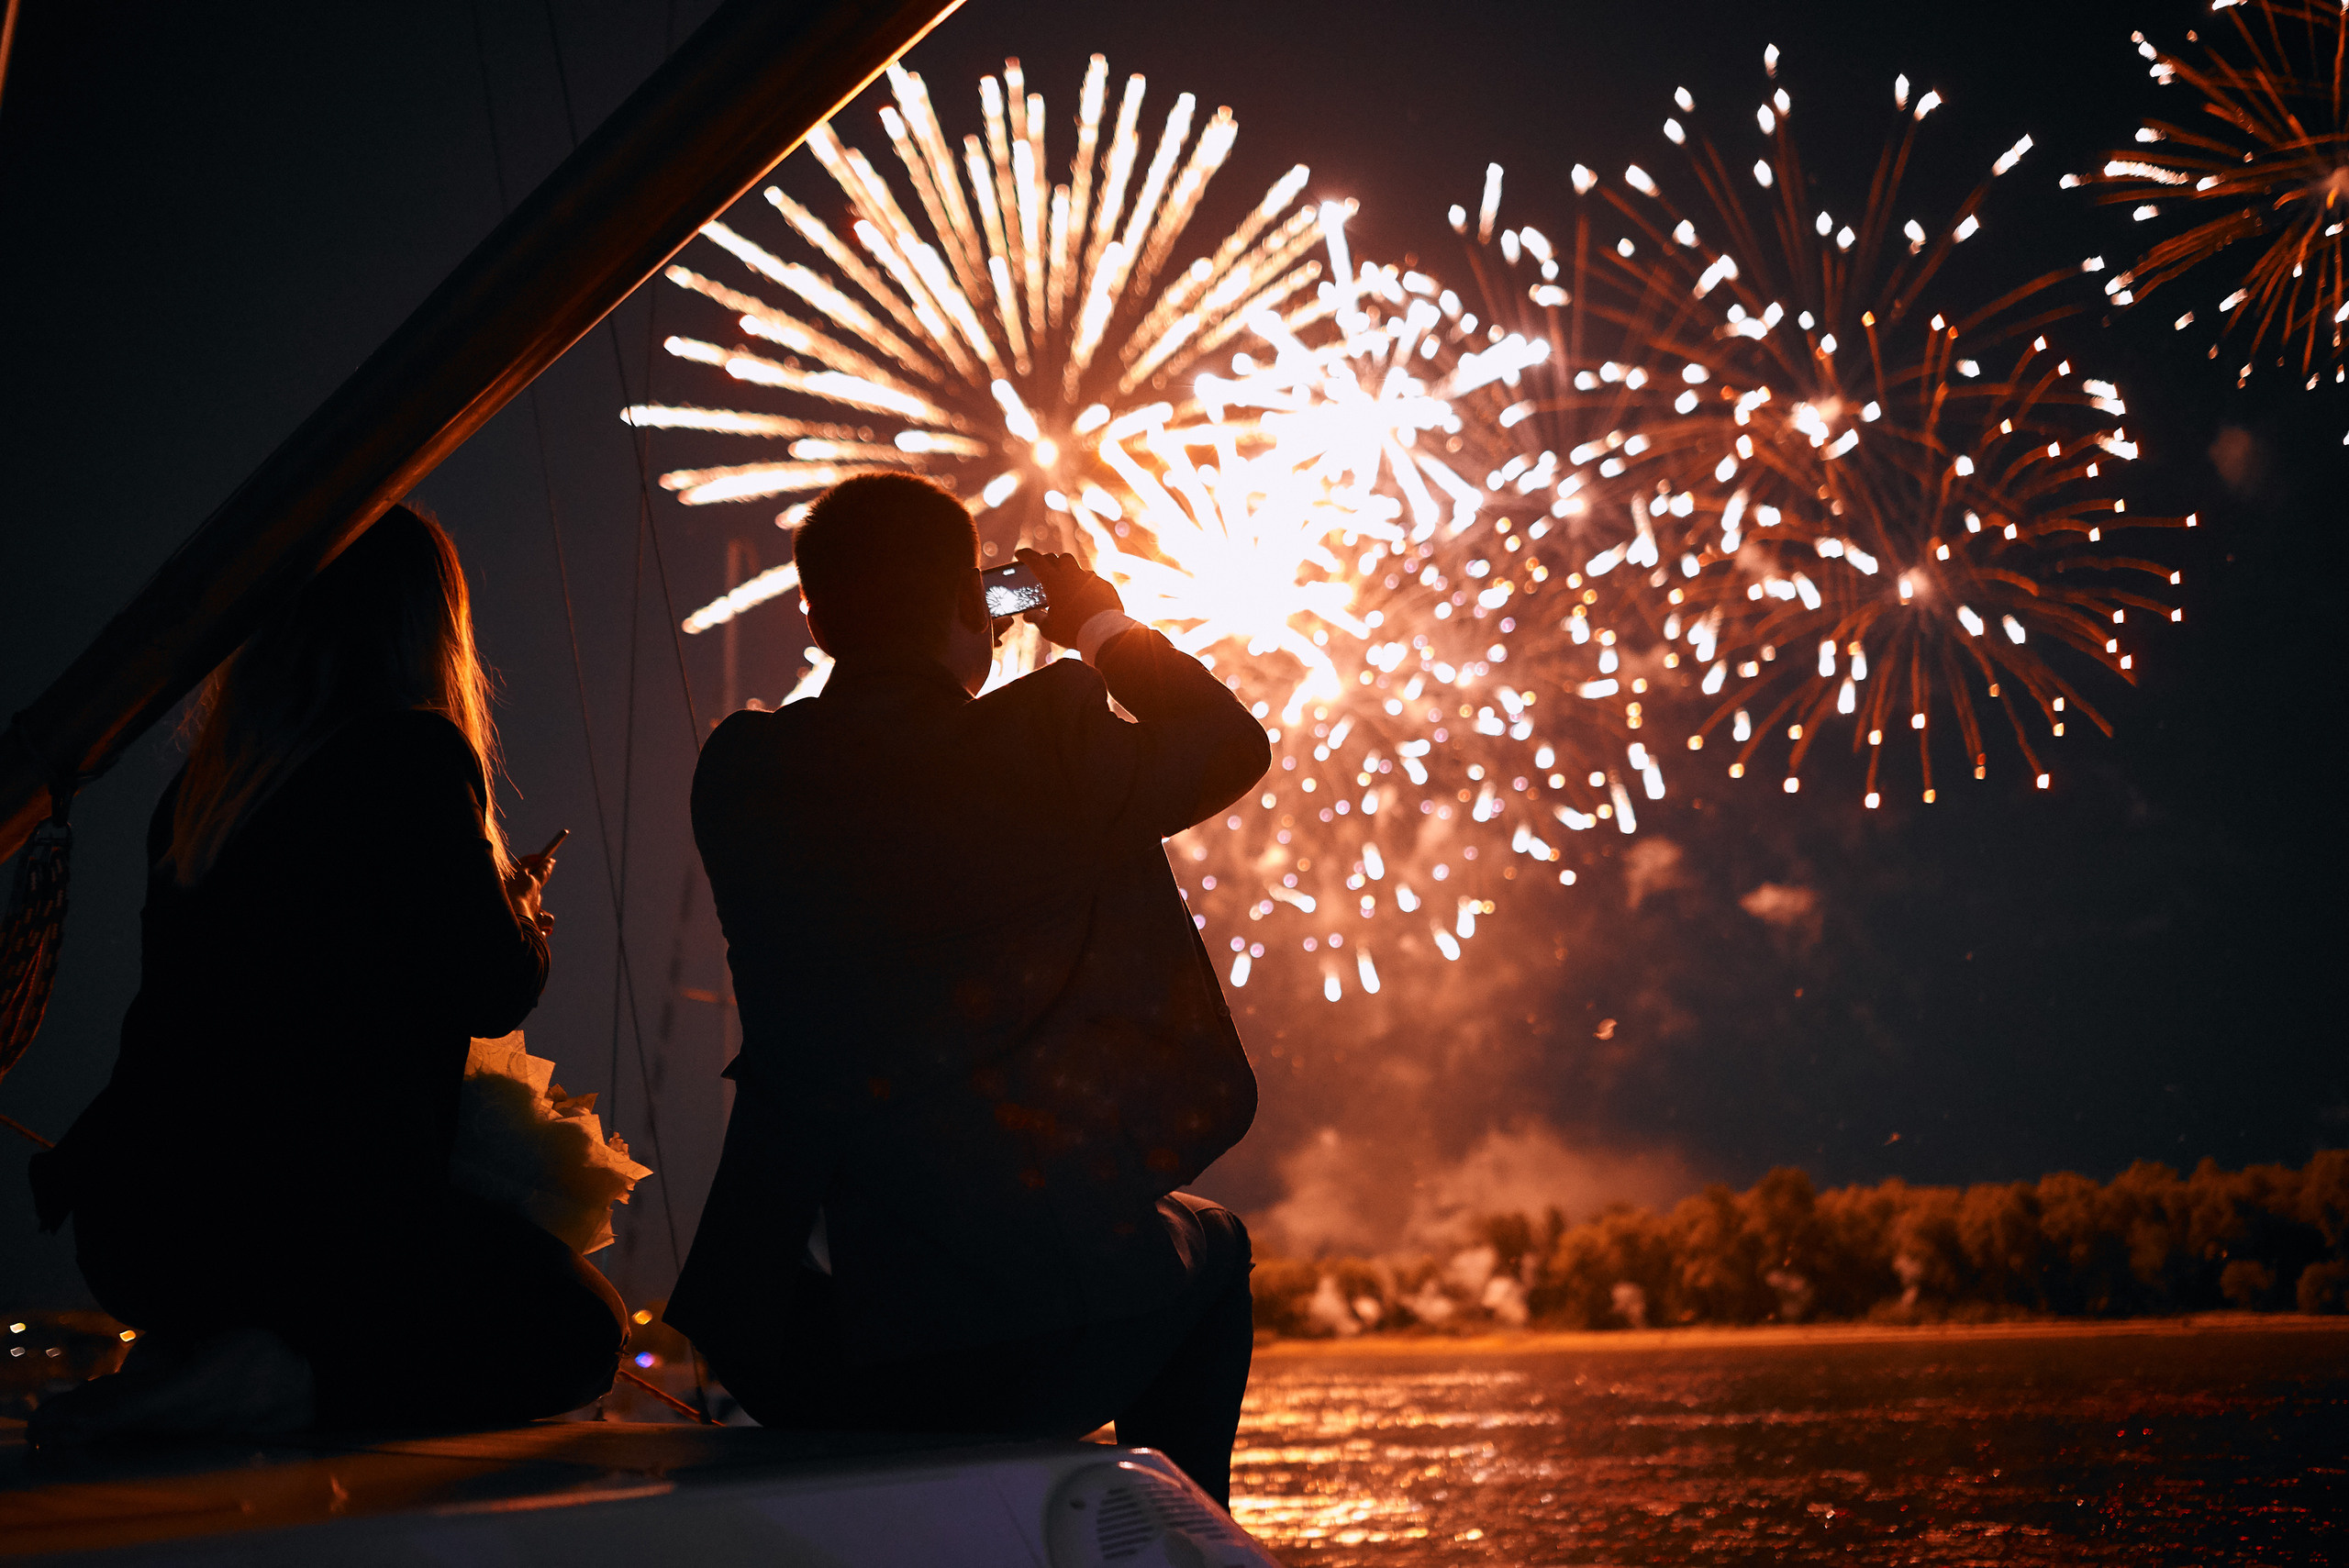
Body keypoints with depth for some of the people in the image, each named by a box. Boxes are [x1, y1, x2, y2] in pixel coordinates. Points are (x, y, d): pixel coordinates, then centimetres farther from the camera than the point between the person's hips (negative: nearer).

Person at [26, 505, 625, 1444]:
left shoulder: (199, 783, 11)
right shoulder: (417, 753, -8)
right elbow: (492, 994, -6)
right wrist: (522, 910, 17)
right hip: (312, 1214, -7)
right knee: (576, 1331, 11)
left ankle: (186, 1353, 7)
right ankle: (275, 1382, -10)